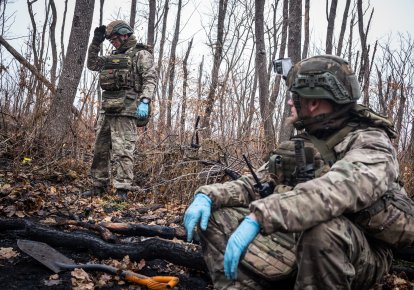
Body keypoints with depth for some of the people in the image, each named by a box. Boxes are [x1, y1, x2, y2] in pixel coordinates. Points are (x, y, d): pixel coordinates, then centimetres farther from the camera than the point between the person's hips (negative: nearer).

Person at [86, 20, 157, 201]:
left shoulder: (141, 54, 0)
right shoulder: (114, 56, 25)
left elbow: (150, 78, -12)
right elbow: (92, 64, 32)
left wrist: (145, 101, -25)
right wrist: (96, 42, 22)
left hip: (126, 110, -9)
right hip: (108, 110, 9)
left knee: (122, 150, -13)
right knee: (100, 149, 12)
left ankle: (122, 190, -11)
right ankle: (98, 187, 22)